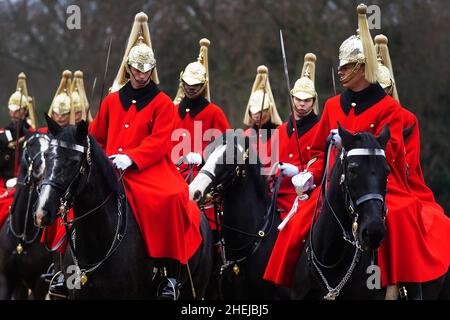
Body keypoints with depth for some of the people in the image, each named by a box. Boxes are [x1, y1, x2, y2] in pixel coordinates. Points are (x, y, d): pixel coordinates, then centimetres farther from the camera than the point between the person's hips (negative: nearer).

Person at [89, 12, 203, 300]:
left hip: (149, 168, -4)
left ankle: (171, 273, -26)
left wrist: (130, 158, -21)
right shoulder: (112, 101, 17)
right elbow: (96, 136, 25)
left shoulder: (163, 103, 4)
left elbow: (158, 142, -8)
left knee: (171, 198, -33)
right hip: (111, 169, 4)